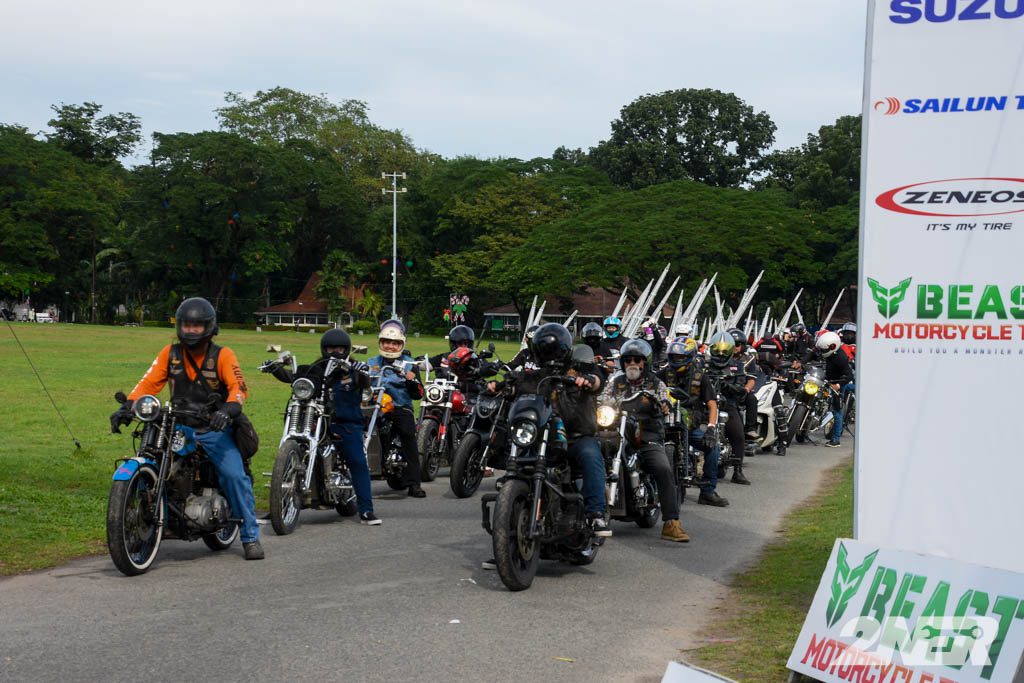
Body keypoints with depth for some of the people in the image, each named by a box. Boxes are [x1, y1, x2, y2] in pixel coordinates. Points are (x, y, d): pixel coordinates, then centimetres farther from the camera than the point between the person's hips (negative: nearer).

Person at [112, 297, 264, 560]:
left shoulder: (222, 355, -3)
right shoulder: (170, 353, 7)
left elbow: (239, 387, -17)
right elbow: (149, 382, 0)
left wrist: (228, 410, -37)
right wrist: (127, 406, -17)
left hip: (214, 430, -3)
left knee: (235, 476, -18)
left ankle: (250, 537, -5)